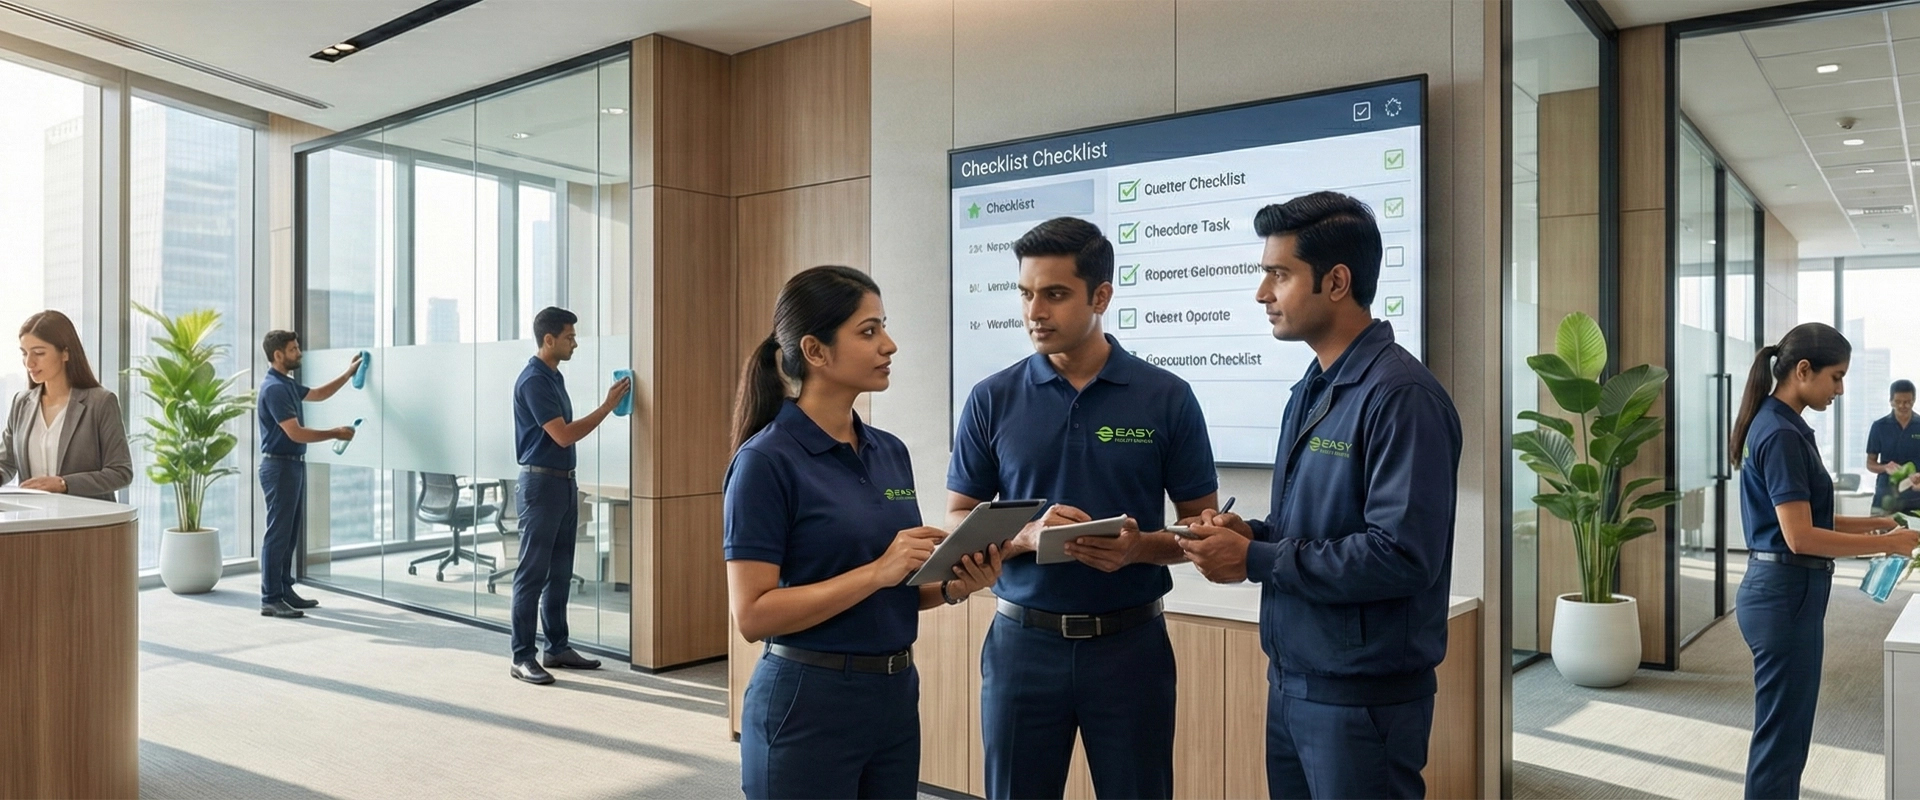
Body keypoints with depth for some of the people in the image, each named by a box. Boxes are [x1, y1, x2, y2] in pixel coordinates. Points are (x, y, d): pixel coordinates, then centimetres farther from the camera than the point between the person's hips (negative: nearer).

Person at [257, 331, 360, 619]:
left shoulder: (288, 384, 12)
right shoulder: (274, 388, -18)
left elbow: (319, 394, 31)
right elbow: (296, 433, -23)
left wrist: (348, 373, 28)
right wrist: (336, 433, -14)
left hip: (293, 465, 10)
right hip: (279, 466, -10)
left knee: (291, 532, 14)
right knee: (278, 533, -6)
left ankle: (285, 591, 21)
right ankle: (270, 600, 0)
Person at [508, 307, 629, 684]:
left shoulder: (554, 377, 14)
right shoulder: (533, 380, -15)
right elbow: (564, 435, -20)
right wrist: (607, 406, -16)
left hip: (563, 482, 9)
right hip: (540, 484, -9)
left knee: (560, 573, 12)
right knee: (532, 574, -5)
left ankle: (557, 647, 20)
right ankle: (522, 657, 1)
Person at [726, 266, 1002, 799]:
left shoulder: (891, 452, 7)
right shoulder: (767, 460, -14)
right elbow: (753, 614, -18)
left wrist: (955, 586, -5)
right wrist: (876, 571, -24)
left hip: (897, 698, 7)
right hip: (807, 708, -7)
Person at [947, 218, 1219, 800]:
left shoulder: (1168, 398, -3)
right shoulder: (993, 399, -1)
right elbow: (957, 522, 3)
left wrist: (1140, 547, -18)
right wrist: (1027, 535, -17)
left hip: (1131, 643, 0)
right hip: (1023, 641, 1)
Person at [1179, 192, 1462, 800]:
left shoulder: (1400, 396, -19)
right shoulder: (1313, 388, 11)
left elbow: (1401, 555, -26)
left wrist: (1255, 561, -19)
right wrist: (1254, 533, -1)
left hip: (1363, 696, -8)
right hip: (1291, 680, 9)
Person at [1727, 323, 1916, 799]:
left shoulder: (1781, 426, 12)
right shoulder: (1781, 434, -18)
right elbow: (1800, 537, -22)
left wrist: (1868, 524, 10)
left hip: (1785, 591, 10)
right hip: (1785, 595, -10)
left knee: (1786, 734, 18)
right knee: (1781, 737, 0)